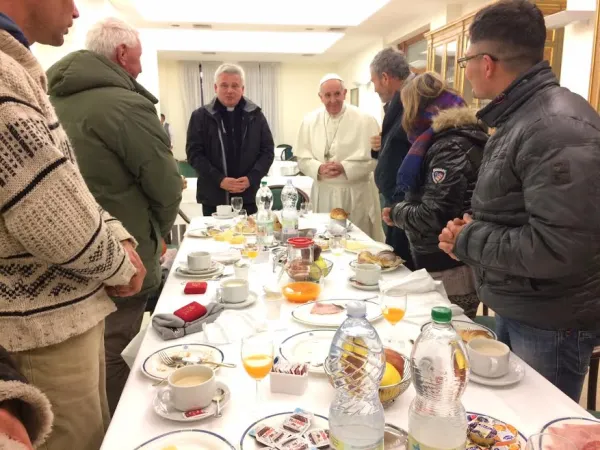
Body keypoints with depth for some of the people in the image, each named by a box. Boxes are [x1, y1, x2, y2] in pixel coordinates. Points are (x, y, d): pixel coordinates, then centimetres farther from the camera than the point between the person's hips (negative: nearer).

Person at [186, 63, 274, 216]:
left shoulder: (255, 115, 6)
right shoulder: (200, 116, 2)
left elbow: (267, 150, 5)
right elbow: (194, 153, -3)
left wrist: (251, 178, -10)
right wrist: (219, 180, -15)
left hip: (248, 196, 1)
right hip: (214, 197, -1)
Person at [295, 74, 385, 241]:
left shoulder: (365, 120, -5)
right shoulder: (310, 120, 4)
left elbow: (374, 157, -8)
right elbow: (302, 157, 4)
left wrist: (345, 168, -19)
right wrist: (319, 169, -15)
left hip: (356, 194, -2)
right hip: (323, 194, 3)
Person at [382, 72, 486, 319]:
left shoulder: (450, 147, -18)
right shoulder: (457, 139, 12)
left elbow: (433, 216, -23)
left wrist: (396, 212, -8)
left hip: (449, 271, -10)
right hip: (446, 264, 10)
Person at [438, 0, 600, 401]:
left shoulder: (557, 127, -24)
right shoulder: (519, 117, 8)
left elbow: (561, 250, -31)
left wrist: (469, 241, -18)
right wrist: (475, 230, -2)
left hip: (551, 323, -9)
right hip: (516, 309, 9)